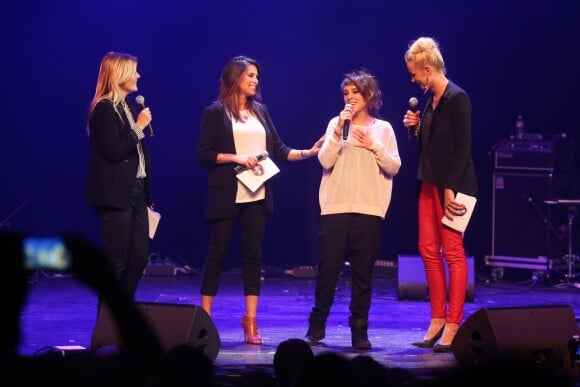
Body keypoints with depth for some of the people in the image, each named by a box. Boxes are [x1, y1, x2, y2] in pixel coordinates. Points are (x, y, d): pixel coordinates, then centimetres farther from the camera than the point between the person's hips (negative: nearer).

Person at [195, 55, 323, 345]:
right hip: (226, 196, -4)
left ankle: (251, 321, 7)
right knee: (217, 254, 1)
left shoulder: (260, 111, 13)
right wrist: (236, 158, -17)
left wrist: (309, 152, -1)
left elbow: (278, 150, 12)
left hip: (257, 195, 4)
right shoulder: (215, 113, -1)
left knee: (253, 255, 3)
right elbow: (202, 154, -6)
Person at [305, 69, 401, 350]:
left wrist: (373, 146, -8)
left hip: (368, 209, 0)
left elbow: (394, 167, 4)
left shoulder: (383, 128, 9)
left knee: (363, 271, 1)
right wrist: (339, 132, -14)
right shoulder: (336, 123, 8)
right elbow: (325, 161, -3)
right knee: (328, 267, -2)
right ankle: (317, 325, 10)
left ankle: (359, 330, 6)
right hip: (335, 207, 0)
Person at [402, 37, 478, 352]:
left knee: (453, 253, -4)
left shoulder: (456, 98, -13)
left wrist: (450, 189, -19)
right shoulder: (430, 99, 11)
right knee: (428, 250, 9)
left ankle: (453, 326, -1)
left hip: (452, 185, -9)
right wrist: (415, 126, 0)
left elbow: (463, 147, -17)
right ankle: (438, 319, 16)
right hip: (429, 184, 9)